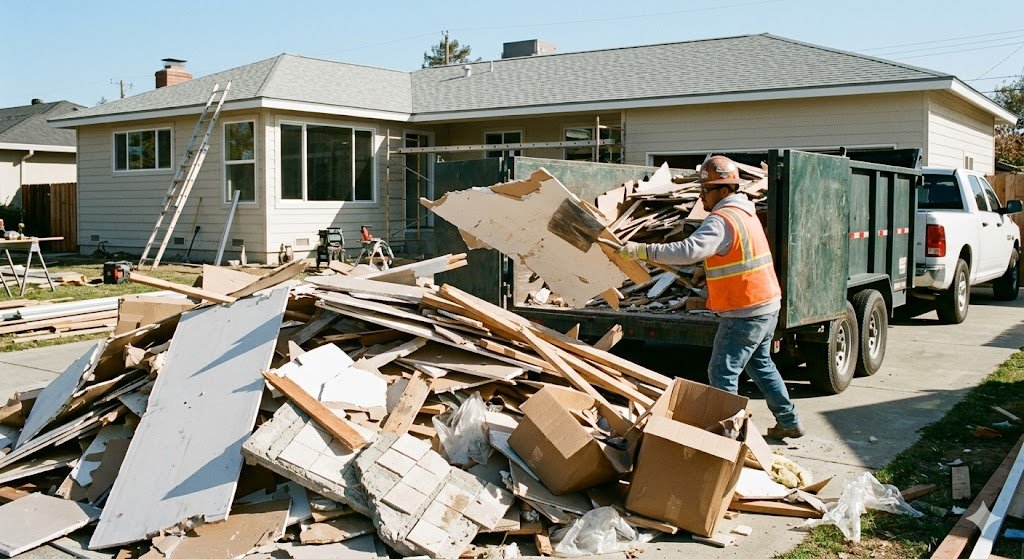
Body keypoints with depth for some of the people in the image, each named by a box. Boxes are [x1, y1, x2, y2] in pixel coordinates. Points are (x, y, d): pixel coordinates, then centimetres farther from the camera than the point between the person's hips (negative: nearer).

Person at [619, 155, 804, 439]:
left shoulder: (722, 220, -20)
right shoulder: (744, 212, 13)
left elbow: (689, 251, -34)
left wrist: (643, 250, -33)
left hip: (745, 313, -10)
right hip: (767, 304, 10)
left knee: (722, 372, -4)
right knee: (760, 364, 23)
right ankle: (789, 422, 31)